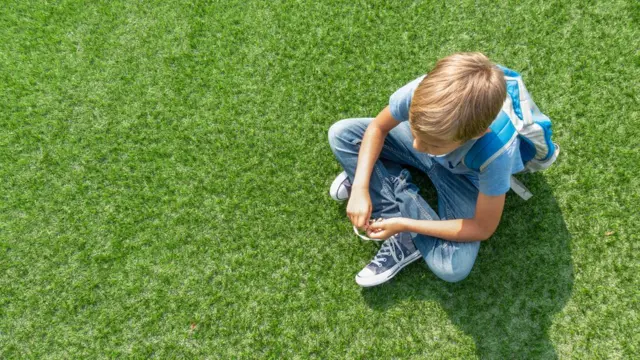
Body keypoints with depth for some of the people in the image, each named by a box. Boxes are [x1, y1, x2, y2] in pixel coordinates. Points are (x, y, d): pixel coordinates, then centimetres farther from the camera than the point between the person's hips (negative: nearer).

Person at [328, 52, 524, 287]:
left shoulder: (496, 156, -41)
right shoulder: (420, 92, -36)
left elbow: (482, 229, -25)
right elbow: (377, 128, -13)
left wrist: (405, 225, -28)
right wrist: (360, 188, -24)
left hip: (463, 176, -3)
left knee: (453, 268, -27)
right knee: (341, 134, -14)